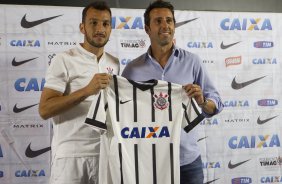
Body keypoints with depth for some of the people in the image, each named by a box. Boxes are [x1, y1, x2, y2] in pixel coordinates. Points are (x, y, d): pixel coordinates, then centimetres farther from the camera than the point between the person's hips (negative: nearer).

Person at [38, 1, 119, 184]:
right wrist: (87, 90, -24)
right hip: (71, 154, -4)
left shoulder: (114, 64, 9)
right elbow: (44, 110, -15)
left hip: (105, 152, 5)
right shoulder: (64, 60, -7)